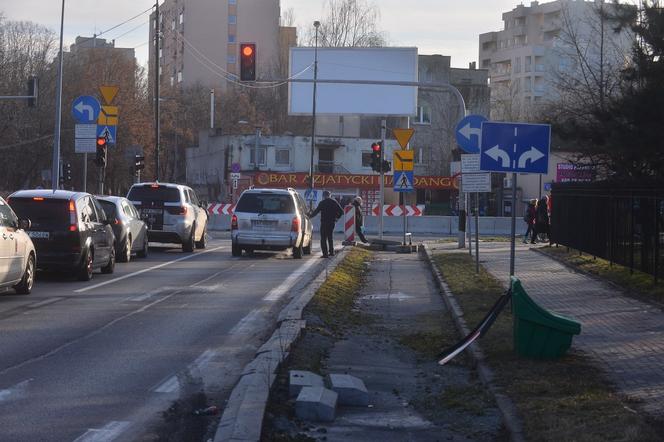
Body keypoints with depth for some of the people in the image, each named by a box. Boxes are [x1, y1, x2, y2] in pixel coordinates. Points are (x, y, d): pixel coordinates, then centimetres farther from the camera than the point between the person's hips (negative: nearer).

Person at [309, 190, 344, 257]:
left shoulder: (322, 203, -7)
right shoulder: (334, 202, 3)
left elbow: (316, 211, -5)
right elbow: (341, 211, 2)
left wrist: (310, 216, 11)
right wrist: (336, 217, 16)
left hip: (324, 222, -4)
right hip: (332, 222, 4)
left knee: (324, 238, -1)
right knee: (331, 237, 20)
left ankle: (325, 253, -9)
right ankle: (331, 252, 23)